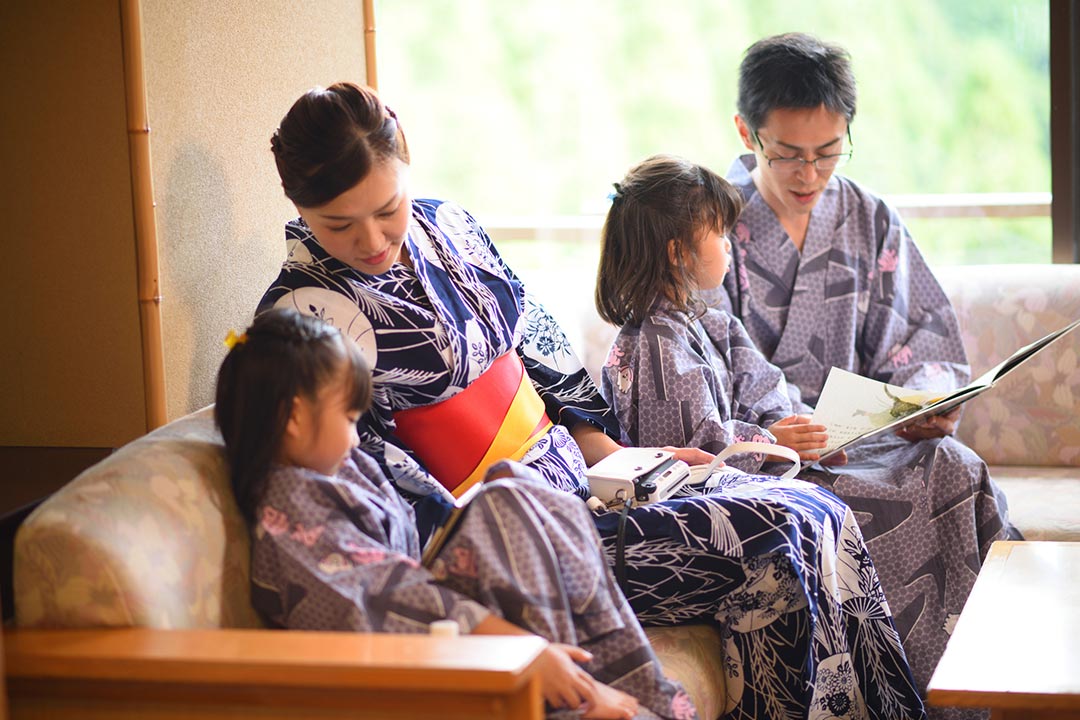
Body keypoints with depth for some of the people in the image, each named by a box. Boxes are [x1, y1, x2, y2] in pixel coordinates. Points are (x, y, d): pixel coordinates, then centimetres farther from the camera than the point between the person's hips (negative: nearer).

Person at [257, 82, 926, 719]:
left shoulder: (444, 225, 9)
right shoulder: (305, 319, -14)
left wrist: (615, 455, 10)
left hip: (576, 474, 8)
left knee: (819, 512, -2)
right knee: (775, 540, -18)